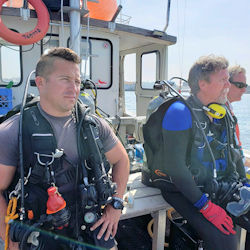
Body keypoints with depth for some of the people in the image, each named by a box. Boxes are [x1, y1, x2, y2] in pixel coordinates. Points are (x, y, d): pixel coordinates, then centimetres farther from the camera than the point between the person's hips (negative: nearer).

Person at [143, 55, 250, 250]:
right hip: (184, 190, -7)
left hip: (220, 188, 8)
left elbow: (234, 153, 18)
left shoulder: (222, 113, 7)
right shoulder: (181, 112, -18)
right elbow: (174, 165, -23)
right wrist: (205, 206, -21)